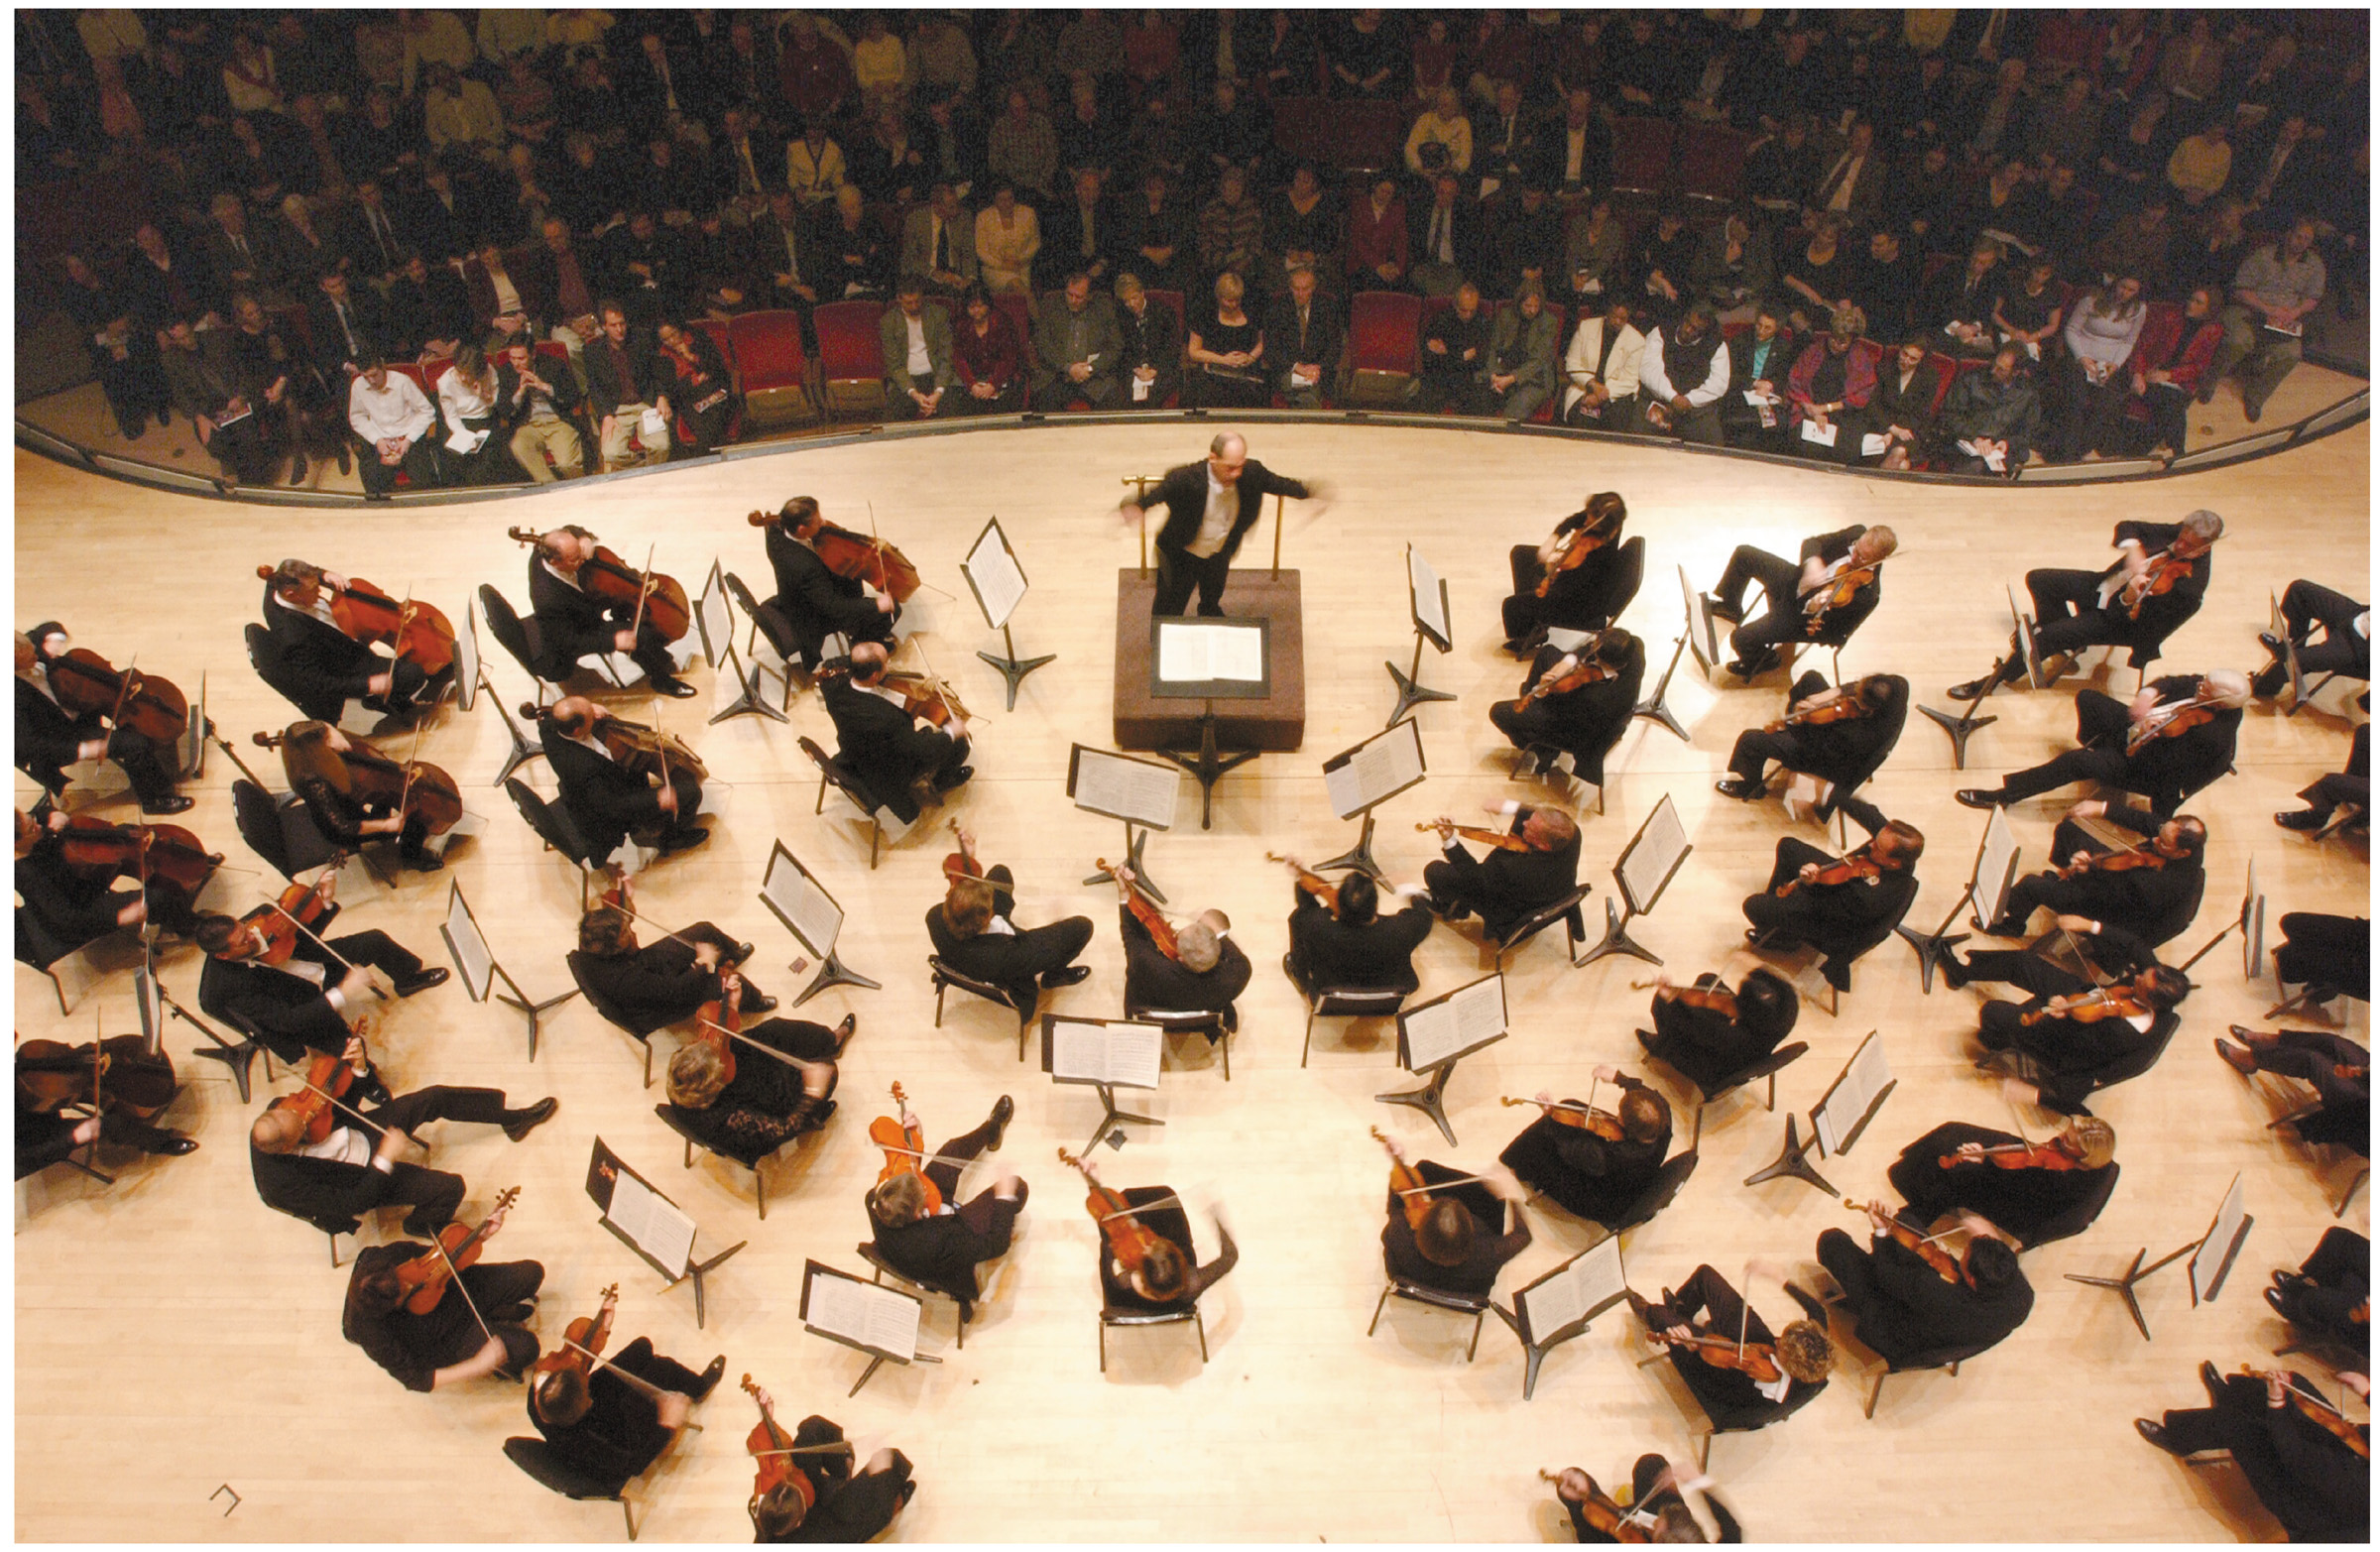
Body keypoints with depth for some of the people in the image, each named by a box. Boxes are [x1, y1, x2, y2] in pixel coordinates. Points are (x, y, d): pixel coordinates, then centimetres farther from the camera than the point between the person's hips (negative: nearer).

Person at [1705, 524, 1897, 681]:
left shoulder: (1868, 594, -32)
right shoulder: (1858, 534, -17)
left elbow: (1837, 634, -26)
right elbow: (1811, 542, -11)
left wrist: (1813, 608, -44)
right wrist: (1812, 561, -34)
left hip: (1805, 614, -6)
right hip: (1798, 580, 6)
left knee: (1741, 638, -16)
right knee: (1744, 553, 9)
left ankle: (1762, 661, 24)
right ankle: (1730, 607, 38)